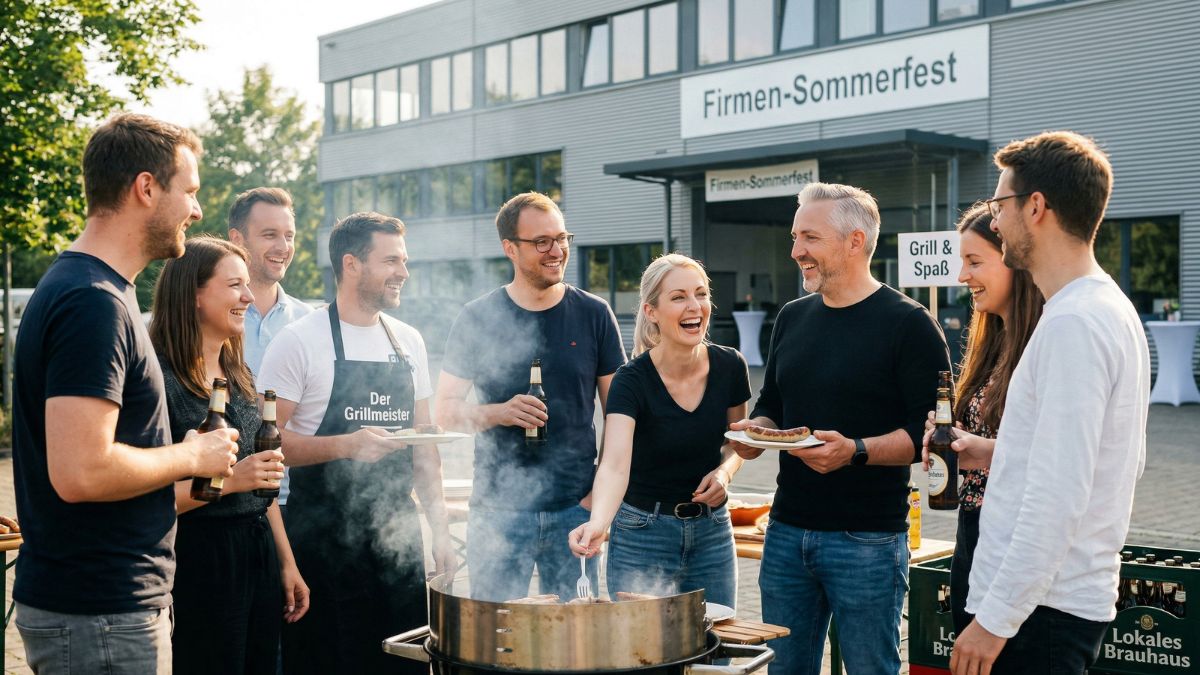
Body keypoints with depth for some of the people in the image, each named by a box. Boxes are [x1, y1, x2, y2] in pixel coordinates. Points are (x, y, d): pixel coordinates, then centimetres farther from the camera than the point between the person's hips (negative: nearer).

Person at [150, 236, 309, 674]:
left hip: (259, 555, 8)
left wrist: (287, 563, 16)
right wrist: (229, 480, -24)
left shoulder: (239, 378, 14)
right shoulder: (161, 380, -13)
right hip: (199, 561, -8)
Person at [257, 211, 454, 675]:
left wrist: (440, 527, 8)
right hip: (323, 536, -5)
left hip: (398, 532, 5)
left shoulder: (409, 342, 10)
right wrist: (347, 446, -24)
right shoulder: (299, 341, -8)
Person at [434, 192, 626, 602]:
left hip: (576, 507, 1)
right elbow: (445, 409, 4)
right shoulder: (478, 318, 1)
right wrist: (499, 413, -15)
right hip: (499, 510, -1)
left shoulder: (594, 315, 4)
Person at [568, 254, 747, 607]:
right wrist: (597, 522, -50)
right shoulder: (633, 380, -18)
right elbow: (615, 465, -32)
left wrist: (725, 471, -10)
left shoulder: (729, 366, -7)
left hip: (712, 531, 4)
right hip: (643, 535, -3)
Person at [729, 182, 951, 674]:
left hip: (868, 540, -6)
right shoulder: (792, 318, 12)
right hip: (787, 530, 6)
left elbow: (932, 429, -13)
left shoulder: (907, 324, -8)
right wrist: (755, 431, 0)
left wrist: (856, 450, -25)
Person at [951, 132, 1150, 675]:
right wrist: (992, 452, 16)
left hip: (1040, 610, -10)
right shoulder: (1112, 310, 12)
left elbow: (1058, 498, -24)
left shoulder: (1073, 324, -19)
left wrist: (995, 618, -19)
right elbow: (1126, 461, 19)